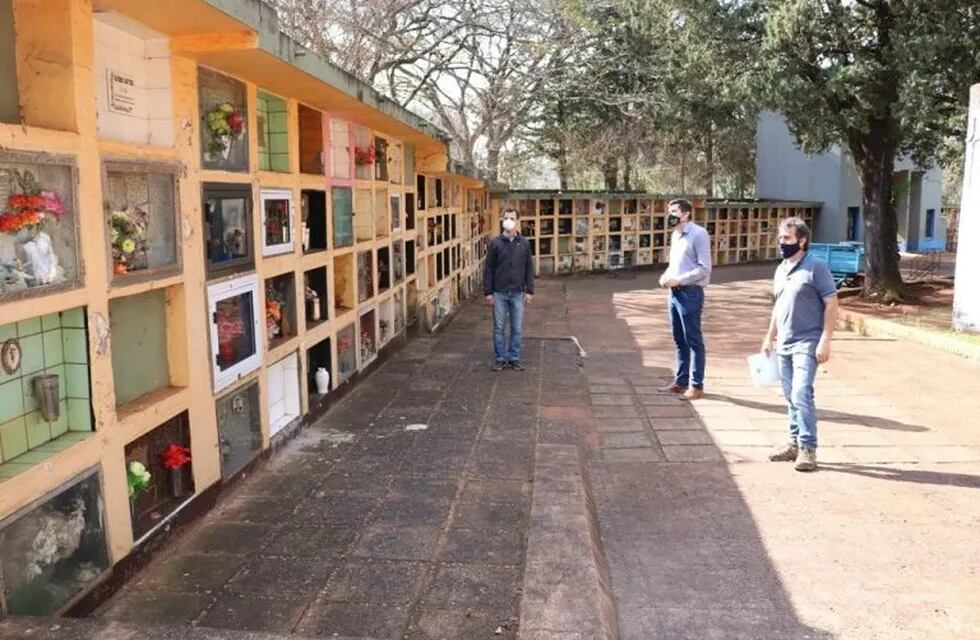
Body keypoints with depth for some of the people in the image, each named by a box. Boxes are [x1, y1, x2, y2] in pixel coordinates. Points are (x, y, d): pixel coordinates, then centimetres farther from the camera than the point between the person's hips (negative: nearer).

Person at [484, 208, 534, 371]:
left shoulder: (524, 243, 2)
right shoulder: (495, 243, -2)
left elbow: (529, 268, 5)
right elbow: (488, 269, -1)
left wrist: (529, 291, 0)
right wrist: (488, 292, -5)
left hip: (518, 293, 1)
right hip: (499, 293, -1)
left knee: (517, 329, 6)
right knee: (498, 328, 6)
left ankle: (514, 358, 17)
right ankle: (500, 358, 17)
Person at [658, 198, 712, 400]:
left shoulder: (698, 234, -12)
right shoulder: (675, 235, 13)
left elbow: (704, 268, -16)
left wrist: (678, 279, -18)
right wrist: (666, 276, 2)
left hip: (690, 294, -8)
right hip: (674, 293, 8)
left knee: (694, 341, 0)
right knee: (680, 341, 14)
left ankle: (697, 386, 8)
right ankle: (680, 381, 24)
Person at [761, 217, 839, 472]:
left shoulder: (816, 267, -9)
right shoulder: (781, 269, 13)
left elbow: (831, 305, -11)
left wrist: (825, 341, -17)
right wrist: (770, 337, 20)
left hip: (807, 344, -7)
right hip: (783, 345, 7)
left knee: (801, 394, -14)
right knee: (791, 397, 12)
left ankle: (808, 448, -6)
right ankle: (795, 443, 22)